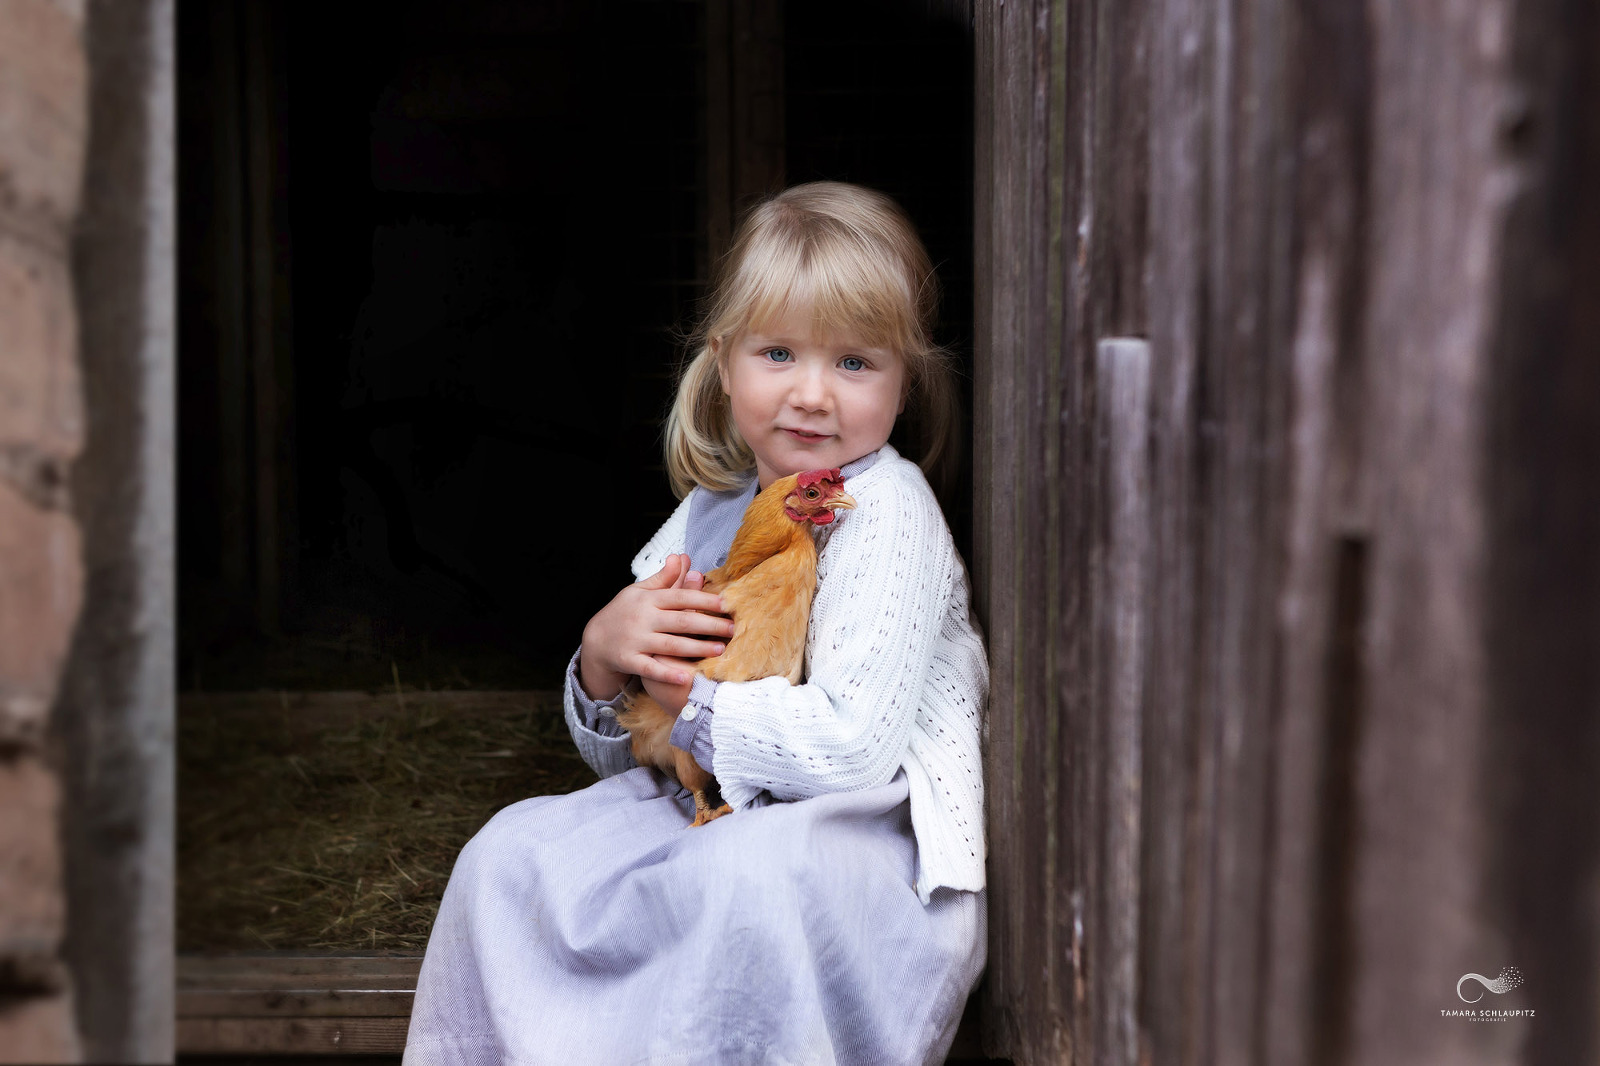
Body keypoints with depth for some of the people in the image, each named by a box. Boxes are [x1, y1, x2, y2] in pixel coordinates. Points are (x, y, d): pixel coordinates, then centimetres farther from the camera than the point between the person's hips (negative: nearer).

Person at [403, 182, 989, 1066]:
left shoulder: (888, 514, -11)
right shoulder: (711, 512, 9)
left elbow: (852, 748, -23)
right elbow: (624, 760, 13)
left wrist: (684, 698, -12)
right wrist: (603, 657, -9)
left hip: (876, 857, -6)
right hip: (705, 827, 7)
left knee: (764, 867, -37)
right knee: (516, 851, -9)